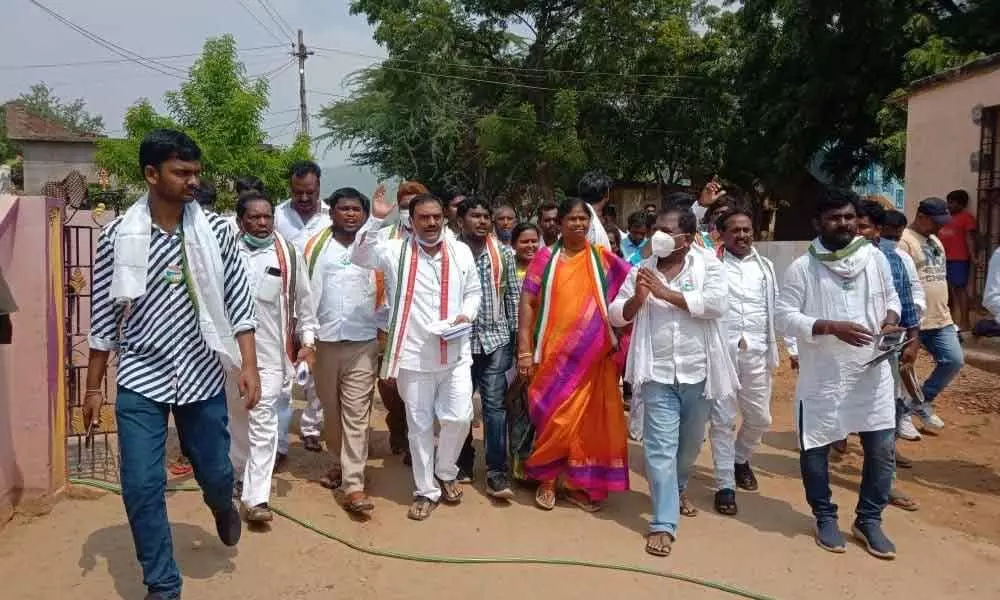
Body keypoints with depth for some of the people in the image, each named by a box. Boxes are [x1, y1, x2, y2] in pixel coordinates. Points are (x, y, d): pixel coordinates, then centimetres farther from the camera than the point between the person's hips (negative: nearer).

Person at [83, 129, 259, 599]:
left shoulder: (216, 231, -5)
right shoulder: (117, 236, -5)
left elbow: (238, 304, -1)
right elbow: (104, 318, 2)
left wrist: (249, 366, -8)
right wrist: (93, 387, 6)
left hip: (203, 376, 1)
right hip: (140, 381, 0)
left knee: (216, 473, 12)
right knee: (141, 486, 0)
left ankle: (221, 504, 50)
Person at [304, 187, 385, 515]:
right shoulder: (315, 246, 5)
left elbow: (386, 294, 5)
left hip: (362, 343, -2)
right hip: (323, 340, 2)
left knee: (356, 413, -3)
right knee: (330, 408, 14)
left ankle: (354, 485, -3)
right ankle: (339, 462, 34)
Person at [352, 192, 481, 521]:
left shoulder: (461, 252, 5)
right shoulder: (396, 251, -3)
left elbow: (474, 292, 13)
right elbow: (360, 256, -11)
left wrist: (466, 315, -6)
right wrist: (376, 219, -20)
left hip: (455, 353, 2)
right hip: (414, 356, -2)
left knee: (459, 418, 1)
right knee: (420, 426, 9)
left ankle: (445, 472, 30)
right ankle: (426, 490, 25)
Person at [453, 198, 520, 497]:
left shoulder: (503, 253, 4)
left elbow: (513, 295, 6)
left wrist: (517, 334, 2)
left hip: (495, 339, 0)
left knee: (494, 404, -2)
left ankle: (496, 472, 2)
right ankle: (462, 463, 27)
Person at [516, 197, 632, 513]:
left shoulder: (603, 258, 7)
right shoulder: (546, 257, 2)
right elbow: (527, 303, -1)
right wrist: (524, 350, -6)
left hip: (592, 357, 2)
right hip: (553, 355, -2)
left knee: (589, 421, 7)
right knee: (554, 418, 3)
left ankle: (579, 483, 23)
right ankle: (547, 480, 22)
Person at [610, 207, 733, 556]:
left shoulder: (708, 264, -3)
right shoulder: (643, 270, 3)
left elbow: (716, 304, -19)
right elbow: (615, 315, 4)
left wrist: (665, 293, -18)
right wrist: (637, 298, -17)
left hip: (697, 371, 0)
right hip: (658, 373, 0)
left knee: (690, 443, 19)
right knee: (661, 447, -3)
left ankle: (678, 489, 47)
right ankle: (663, 524, 2)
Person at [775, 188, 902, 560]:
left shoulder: (876, 258, 3)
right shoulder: (802, 268, -9)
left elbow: (890, 297, 16)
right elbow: (783, 318, -11)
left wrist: (891, 318, -6)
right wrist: (831, 327, -22)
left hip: (872, 372, 3)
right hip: (822, 376, -3)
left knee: (882, 450, 6)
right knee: (815, 450, 8)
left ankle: (869, 519, 26)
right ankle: (825, 517, 30)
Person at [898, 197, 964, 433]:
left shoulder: (935, 241, 16)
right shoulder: (904, 241, -14)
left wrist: (945, 313, 22)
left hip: (940, 319, 9)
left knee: (955, 360, 6)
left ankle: (923, 402, 21)